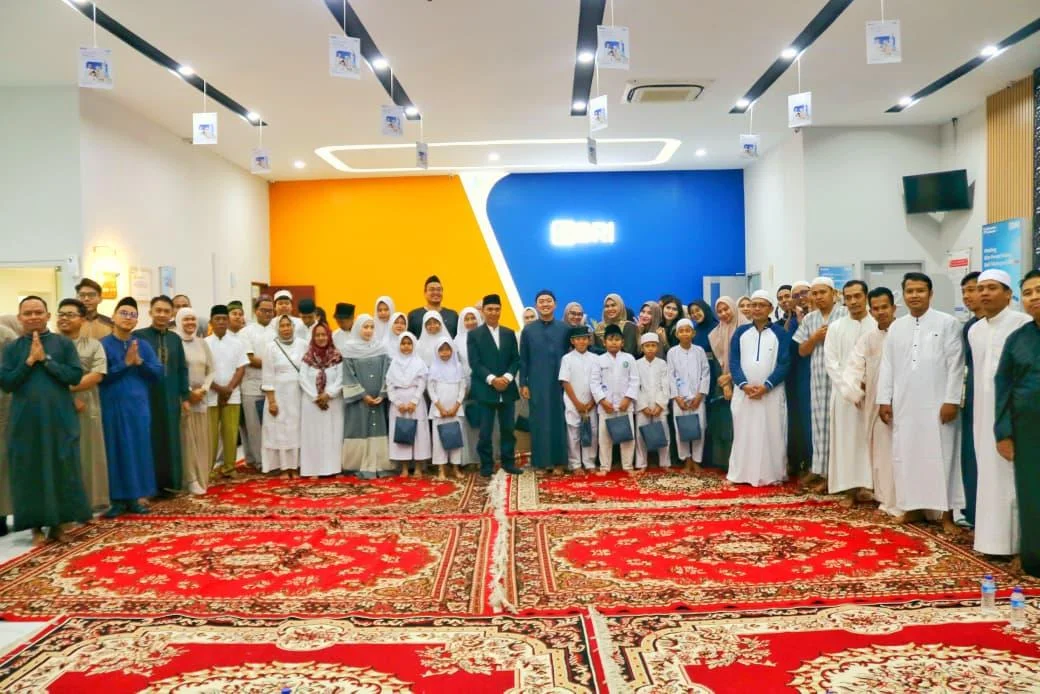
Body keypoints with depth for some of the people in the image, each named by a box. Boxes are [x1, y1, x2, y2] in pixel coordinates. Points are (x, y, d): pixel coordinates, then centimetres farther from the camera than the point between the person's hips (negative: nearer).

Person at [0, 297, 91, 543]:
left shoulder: (64, 343, 2)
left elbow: (76, 376, -7)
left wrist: (46, 359, -12)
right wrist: (29, 361, -12)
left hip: (60, 418, -1)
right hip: (25, 420, 1)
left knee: (62, 470, 3)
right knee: (30, 471, 4)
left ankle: (58, 523, 15)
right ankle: (37, 526, 14)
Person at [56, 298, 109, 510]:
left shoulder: (93, 345, 7)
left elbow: (97, 375, -6)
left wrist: (68, 388, -14)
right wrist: (70, 397, -11)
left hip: (87, 408, 0)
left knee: (88, 455, 4)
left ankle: (91, 502, 13)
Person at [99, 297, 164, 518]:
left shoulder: (143, 345, 8)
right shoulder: (103, 344, -2)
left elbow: (159, 372, 1)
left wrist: (139, 362, -13)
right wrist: (125, 363, -18)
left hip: (138, 405, 3)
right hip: (113, 406, -3)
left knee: (138, 449, 5)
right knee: (116, 450, 2)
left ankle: (134, 498, 15)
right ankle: (117, 499, 11)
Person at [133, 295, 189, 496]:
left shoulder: (175, 339, 10)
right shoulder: (138, 336, -3)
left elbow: (182, 369, 11)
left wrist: (184, 396, 7)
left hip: (170, 398, 4)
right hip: (146, 396, -4)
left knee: (170, 439, 8)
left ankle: (168, 483, 17)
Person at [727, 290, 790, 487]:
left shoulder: (780, 333, 2)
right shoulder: (740, 332, 8)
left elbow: (784, 364, -5)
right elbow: (733, 362, 3)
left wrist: (766, 386, -16)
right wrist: (744, 384, -12)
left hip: (771, 393, -2)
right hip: (744, 393, 2)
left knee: (771, 435, 1)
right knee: (743, 434, 5)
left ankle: (772, 474, 9)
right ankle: (743, 473, 12)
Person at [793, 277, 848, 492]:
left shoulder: (845, 314, -3)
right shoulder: (809, 319, 12)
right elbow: (802, 351, 11)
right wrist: (815, 338, -4)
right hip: (818, 378, 5)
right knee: (820, 424, 9)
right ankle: (820, 469, 17)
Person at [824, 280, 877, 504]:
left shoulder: (879, 326, 2)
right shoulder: (835, 328, 6)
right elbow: (830, 362, 0)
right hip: (844, 392, 1)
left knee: (869, 438, 0)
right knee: (845, 439, 1)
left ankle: (867, 485, 4)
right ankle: (850, 489, 6)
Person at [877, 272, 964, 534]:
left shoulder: (947, 323, -1)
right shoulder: (896, 327, 10)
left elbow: (956, 365, -5)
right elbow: (887, 365, 10)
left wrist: (951, 400, -11)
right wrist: (884, 400, 4)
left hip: (936, 403, -4)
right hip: (904, 404, 4)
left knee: (940, 456, 0)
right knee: (906, 455, 7)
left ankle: (946, 513, 8)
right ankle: (913, 506, 18)